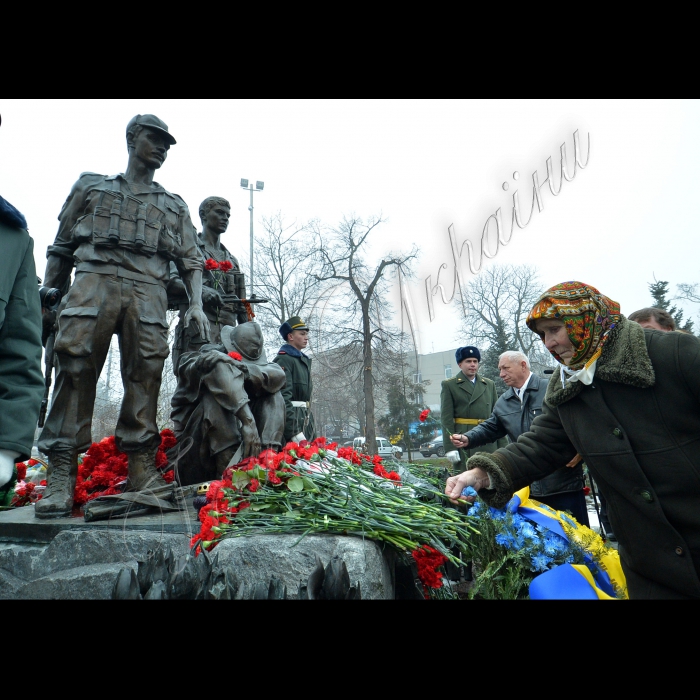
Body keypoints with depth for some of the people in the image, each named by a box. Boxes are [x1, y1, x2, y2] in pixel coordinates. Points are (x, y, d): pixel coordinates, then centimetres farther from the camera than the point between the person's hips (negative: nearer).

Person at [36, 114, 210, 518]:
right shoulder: (91, 186, 22)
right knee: (75, 366, -11)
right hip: (93, 282, 0)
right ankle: (61, 473, -9)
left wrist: (196, 304, -4)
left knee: (146, 372, -10)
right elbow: (61, 248, 19)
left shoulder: (174, 207, 24)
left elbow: (191, 261, 13)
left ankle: (141, 464, -6)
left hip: (148, 292, 1)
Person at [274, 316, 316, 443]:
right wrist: (295, 432, -24)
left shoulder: (304, 360, 19)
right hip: (291, 418, -9)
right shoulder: (283, 360, -11)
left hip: (306, 418, 9)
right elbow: (283, 397, -20)